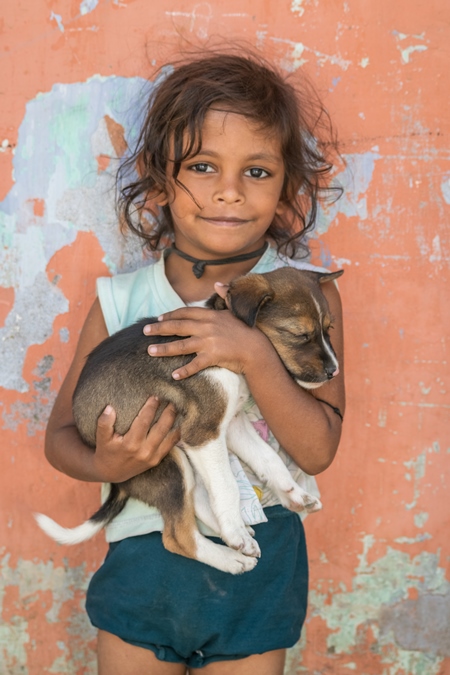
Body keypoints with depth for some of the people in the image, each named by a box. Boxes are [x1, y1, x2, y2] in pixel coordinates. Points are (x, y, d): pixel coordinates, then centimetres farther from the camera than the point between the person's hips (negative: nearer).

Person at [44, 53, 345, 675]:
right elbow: (61, 433, 1)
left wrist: (253, 353, -28)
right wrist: (105, 464, -21)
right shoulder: (120, 302, -6)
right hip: (140, 562, 1)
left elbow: (318, 450, -15)